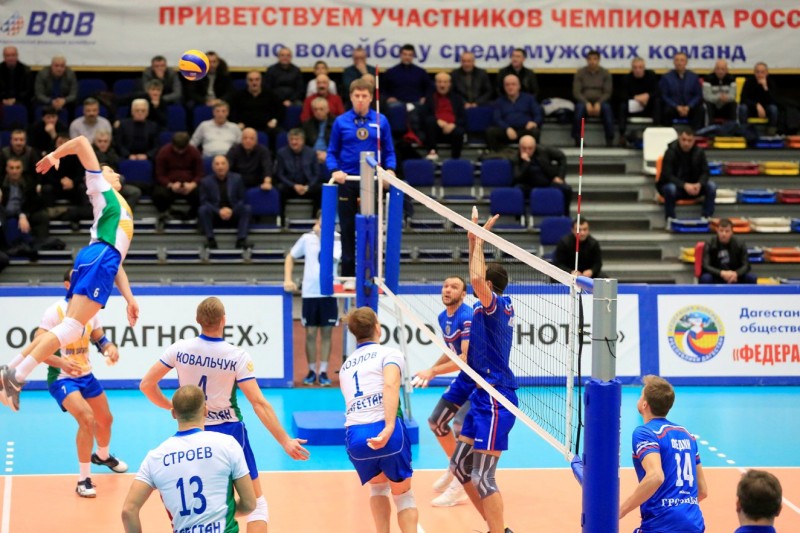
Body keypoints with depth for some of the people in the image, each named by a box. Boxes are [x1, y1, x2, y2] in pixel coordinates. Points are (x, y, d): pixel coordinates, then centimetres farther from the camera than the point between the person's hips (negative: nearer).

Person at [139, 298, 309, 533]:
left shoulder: (179, 349, -8)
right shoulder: (237, 357, -16)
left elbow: (146, 385, -3)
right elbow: (259, 403, -17)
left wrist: (172, 406, 11)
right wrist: (285, 441, -14)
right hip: (229, 433, -3)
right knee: (256, 503, 7)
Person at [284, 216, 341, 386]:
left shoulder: (337, 240, -2)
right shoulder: (307, 238, 2)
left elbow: (330, 259, -18)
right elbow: (290, 257, 12)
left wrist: (323, 238, -19)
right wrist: (288, 279, 0)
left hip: (329, 293, -1)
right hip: (309, 293, 1)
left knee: (326, 333, 3)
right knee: (310, 334, 4)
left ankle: (323, 372, 9)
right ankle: (312, 371, 15)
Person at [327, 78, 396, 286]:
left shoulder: (381, 121, 4)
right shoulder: (341, 122, 3)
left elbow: (389, 151, 7)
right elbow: (332, 152, 6)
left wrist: (390, 170, -11)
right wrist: (335, 171, -12)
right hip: (347, 181, 0)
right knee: (348, 229, 4)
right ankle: (348, 275, 10)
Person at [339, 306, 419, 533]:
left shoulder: (346, 366, 24)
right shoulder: (389, 354, 7)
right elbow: (390, 386, -14)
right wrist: (389, 428, -26)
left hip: (354, 436, 4)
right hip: (386, 433, -4)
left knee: (378, 486, 31)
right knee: (403, 495, 14)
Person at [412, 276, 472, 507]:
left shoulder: (467, 318, -23)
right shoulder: (443, 317, 4)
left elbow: (467, 357, -30)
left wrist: (434, 372, -29)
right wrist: (430, 370, 6)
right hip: (463, 379, 10)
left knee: (461, 425, -22)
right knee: (436, 422, 14)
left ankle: (459, 490, -11)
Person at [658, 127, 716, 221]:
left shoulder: (699, 152, -5)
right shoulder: (671, 152, -17)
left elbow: (705, 172, -4)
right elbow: (667, 175, -22)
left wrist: (699, 184, -27)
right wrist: (684, 185, -36)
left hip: (693, 186, 4)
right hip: (676, 185, -4)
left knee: (711, 186, -21)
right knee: (670, 188, -39)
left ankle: (707, 217, -15)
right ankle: (670, 219, -23)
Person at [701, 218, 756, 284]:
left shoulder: (739, 245, -4)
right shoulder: (709, 245, -10)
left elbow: (746, 265, -9)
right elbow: (705, 266, -19)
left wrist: (736, 273, -31)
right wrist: (722, 273, -36)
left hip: (734, 278, 2)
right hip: (716, 278, -2)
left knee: (751, 278, -24)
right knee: (705, 278, -35)